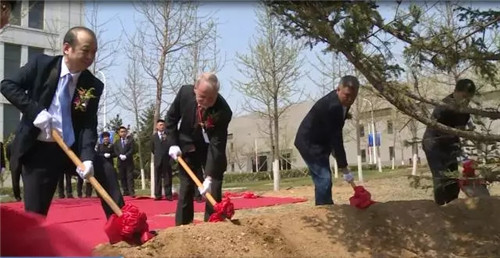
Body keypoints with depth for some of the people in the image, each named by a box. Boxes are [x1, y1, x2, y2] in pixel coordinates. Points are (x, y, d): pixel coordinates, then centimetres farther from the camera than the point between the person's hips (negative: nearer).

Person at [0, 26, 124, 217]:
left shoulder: (94, 86, -4)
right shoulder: (41, 64, -5)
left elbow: (89, 125, -9)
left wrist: (87, 157, -26)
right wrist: (35, 111, -19)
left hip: (74, 148, 2)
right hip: (38, 150, -1)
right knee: (35, 212, 2)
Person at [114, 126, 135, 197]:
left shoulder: (130, 140, 6)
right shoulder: (117, 141, 15)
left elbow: (132, 149, -4)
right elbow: (115, 150, 6)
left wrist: (125, 156, -15)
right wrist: (120, 155, -12)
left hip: (129, 161, -3)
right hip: (120, 162, 3)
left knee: (130, 177, -7)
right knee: (122, 177, 3)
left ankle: (131, 192, -10)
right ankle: (125, 191, 8)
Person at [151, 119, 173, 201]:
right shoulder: (153, 136, 9)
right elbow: (152, 148, 14)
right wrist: (157, 155, 10)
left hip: (167, 160, -1)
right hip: (158, 160, 2)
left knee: (167, 178, 1)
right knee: (157, 178, 3)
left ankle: (168, 195, 3)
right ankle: (158, 195, 7)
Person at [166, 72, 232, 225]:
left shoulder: (223, 111, -31)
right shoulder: (185, 92, -23)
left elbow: (217, 146, -30)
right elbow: (171, 118, -3)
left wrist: (209, 176, -35)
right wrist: (173, 144, -11)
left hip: (212, 150, -1)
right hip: (187, 147, 2)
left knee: (213, 189, -5)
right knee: (186, 188, 3)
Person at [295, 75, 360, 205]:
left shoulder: (339, 102, -1)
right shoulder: (332, 105, -30)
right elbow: (336, 138, -29)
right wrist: (344, 168, -26)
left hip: (318, 142, 10)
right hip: (309, 143, -10)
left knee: (322, 179, 13)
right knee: (324, 179, -16)